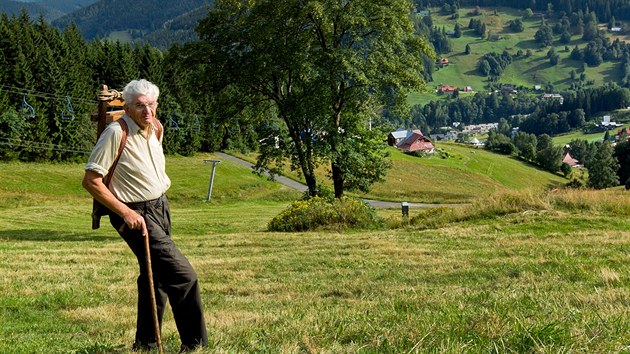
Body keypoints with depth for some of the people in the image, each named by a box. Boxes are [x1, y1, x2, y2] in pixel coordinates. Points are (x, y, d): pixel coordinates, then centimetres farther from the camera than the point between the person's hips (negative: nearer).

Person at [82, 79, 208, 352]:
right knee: (184, 277, -14)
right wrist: (126, 213, -21)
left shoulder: (155, 129, 5)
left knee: (154, 279, 17)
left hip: (161, 207, 9)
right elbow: (91, 181, -19)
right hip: (136, 214, -9)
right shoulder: (116, 133, -19)